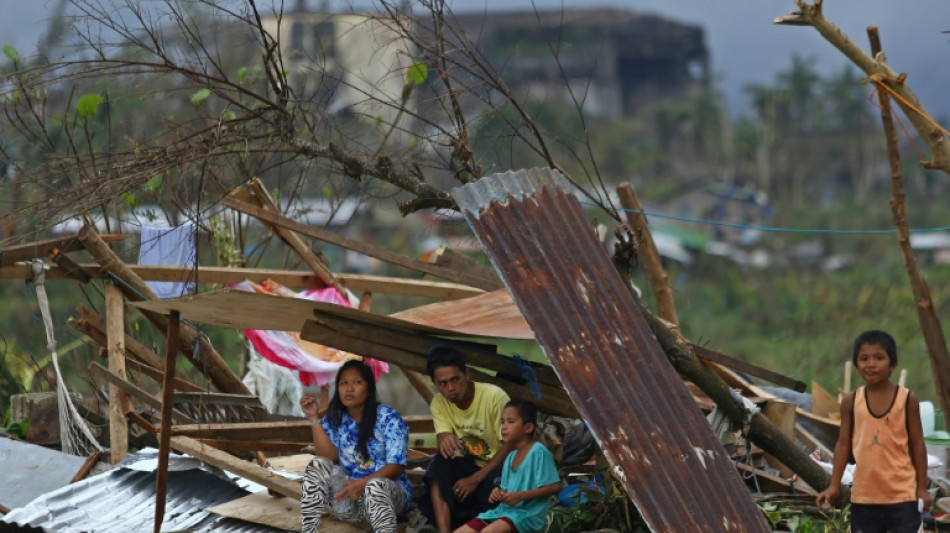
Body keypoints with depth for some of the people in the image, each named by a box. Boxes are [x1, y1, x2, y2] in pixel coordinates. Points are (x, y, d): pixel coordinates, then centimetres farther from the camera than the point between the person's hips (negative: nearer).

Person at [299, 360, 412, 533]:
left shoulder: (388, 418, -7)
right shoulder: (334, 420, 5)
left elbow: (397, 465, -15)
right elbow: (329, 458, -10)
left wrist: (363, 483, -30)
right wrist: (313, 418, -15)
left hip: (390, 492, -4)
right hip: (348, 495, 4)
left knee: (374, 486, -38)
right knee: (317, 465, -19)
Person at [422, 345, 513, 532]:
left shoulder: (494, 396, -20)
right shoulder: (439, 403, -4)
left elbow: (510, 445, -17)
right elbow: (442, 438, -16)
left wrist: (476, 478, -23)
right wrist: (445, 440, -44)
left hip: (498, 467, -5)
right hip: (469, 466, 5)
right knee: (440, 463, -27)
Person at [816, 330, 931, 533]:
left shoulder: (907, 400, -4)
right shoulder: (851, 402, 1)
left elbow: (917, 444, 0)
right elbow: (843, 444, 6)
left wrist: (922, 487, -1)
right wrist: (834, 485, 1)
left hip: (902, 494, -2)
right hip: (864, 495, 3)